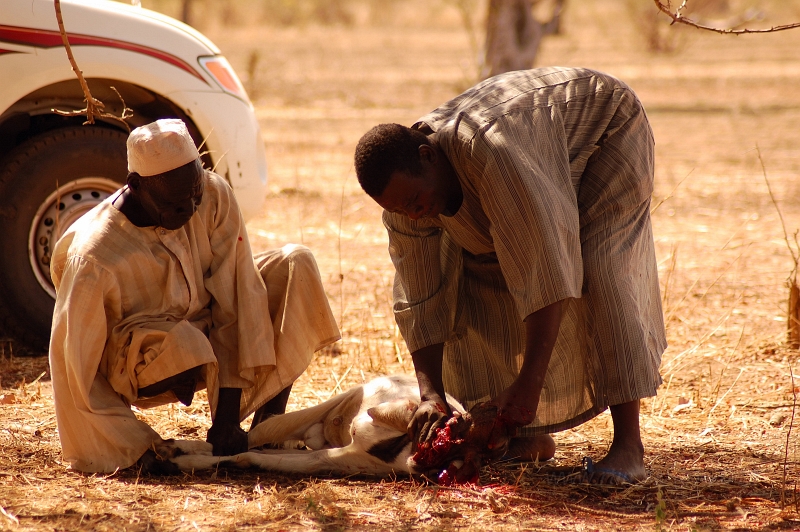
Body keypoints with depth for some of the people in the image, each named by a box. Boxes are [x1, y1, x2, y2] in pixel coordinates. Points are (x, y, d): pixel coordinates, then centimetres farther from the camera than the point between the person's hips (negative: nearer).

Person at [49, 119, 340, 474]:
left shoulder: (214, 197, -19)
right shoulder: (94, 256, -30)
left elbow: (234, 297, -20)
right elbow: (73, 368, -24)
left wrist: (227, 418, -24)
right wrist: (138, 447, -28)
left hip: (210, 336, 5)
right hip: (140, 369, -5)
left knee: (296, 266, -18)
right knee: (185, 347, -41)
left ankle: (269, 418, -17)